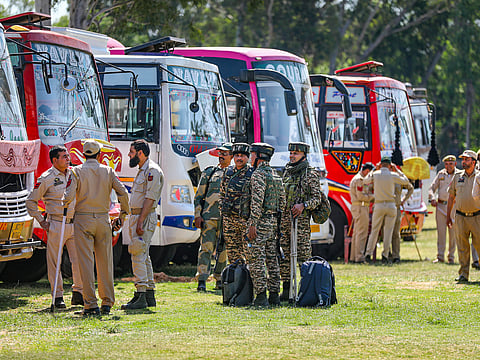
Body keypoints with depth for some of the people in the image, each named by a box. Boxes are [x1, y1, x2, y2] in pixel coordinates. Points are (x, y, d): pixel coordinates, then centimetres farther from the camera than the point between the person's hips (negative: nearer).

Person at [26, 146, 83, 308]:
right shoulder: (46, 179, -7)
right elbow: (31, 201, -2)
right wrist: (41, 221, -5)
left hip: (74, 224, 5)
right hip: (56, 226, -5)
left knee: (79, 259, 3)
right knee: (54, 262, -2)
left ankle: (78, 293, 15)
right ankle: (57, 296, 4)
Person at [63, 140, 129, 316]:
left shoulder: (77, 171, -3)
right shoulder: (108, 171, 4)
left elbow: (69, 196, -13)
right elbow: (123, 193, -2)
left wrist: (65, 204, 10)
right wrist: (123, 214, 9)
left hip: (83, 220, -2)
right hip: (103, 219, 3)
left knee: (86, 262, -3)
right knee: (105, 263, 9)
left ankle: (90, 304, -7)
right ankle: (107, 303, 10)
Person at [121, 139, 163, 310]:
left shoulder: (152, 171, -13)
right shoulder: (142, 171, 19)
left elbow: (150, 198, -20)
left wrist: (140, 221, -24)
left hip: (145, 218, -11)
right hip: (136, 217, 11)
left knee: (139, 256, -14)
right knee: (143, 257, 11)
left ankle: (141, 297, -17)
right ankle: (149, 295, 15)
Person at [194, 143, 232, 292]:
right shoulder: (209, 172, 10)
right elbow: (198, 196, 10)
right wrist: (198, 215, -1)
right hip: (209, 216, -1)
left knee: (223, 250, 4)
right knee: (206, 247, -10)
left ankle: (219, 279, 15)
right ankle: (202, 281, -14)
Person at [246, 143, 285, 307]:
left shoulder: (259, 174, -13)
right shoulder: (275, 175, 15)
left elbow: (257, 201, -20)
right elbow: (282, 200, 18)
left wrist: (252, 224, -21)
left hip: (260, 221, -9)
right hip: (273, 222, 9)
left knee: (256, 259, -7)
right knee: (272, 259, 10)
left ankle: (261, 296, -11)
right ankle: (274, 295, 11)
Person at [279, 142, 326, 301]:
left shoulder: (310, 174, -1)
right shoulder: (287, 173, 17)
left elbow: (317, 198, -5)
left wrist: (303, 205, -20)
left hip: (301, 219, -6)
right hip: (284, 219, 6)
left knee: (303, 255, -7)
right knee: (284, 256, 5)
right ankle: (286, 290, 9)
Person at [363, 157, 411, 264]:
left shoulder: (375, 174, -1)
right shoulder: (393, 175, -4)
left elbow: (365, 181, 20)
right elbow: (406, 181, 11)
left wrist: (375, 170, 23)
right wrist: (397, 171, 17)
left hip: (378, 206, 1)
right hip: (391, 205, -1)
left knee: (374, 230, 8)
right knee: (388, 231, 3)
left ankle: (368, 254, 3)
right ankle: (385, 256, -1)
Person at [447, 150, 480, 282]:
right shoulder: (457, 176, 10)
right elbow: (451, 197, 16)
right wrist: (448, 216, 13)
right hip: (460, 216, 2)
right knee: (462, 247, 1)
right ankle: (463, 274, 4)